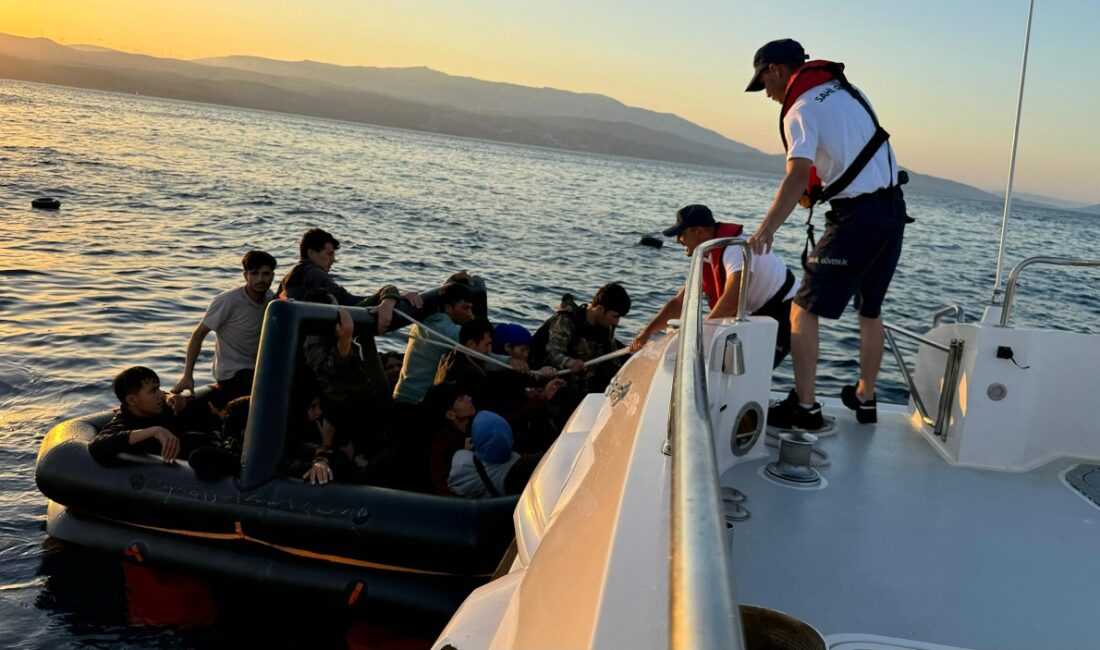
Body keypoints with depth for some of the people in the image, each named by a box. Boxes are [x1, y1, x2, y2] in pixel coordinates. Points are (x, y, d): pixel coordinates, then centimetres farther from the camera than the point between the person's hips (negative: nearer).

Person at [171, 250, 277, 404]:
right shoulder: (227, 301, -18)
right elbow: (198, 335, -14)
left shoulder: (270, 298, -1)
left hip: (257, 369, 7)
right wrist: (187, 376, -17)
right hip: (232, 373, -7)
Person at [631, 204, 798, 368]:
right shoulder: (706, 261, 5)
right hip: (763, 312, 10)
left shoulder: (736, 248, -26)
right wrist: (647, 332, -1)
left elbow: (731, 302, -35)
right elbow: (679, 302, 8)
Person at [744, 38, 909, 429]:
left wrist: (766, 228, -36)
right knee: (870, 309, 19)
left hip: (856, 215, -8)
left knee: (804, 309, -3)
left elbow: (797, 178, -27)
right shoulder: (846, 89, 13)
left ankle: (804, 407, -4)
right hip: (893, 208, 8)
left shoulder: (802, 111, -11)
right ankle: (864, 399, 29)